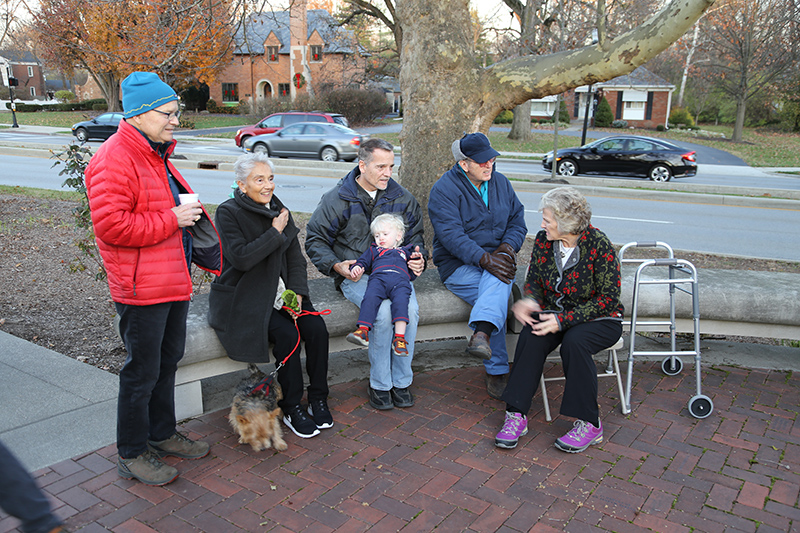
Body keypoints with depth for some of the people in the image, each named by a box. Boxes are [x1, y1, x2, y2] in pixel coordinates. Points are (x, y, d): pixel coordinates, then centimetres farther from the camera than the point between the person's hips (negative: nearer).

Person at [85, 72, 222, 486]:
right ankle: (131, 455, 18)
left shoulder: (156, 155, 16)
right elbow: (110, 225, -26)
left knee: (168, 361, 20)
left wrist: (188, 214, 12)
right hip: (142, 288, -10)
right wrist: (171, 220, -21)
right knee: (142, 372, 2)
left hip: (173, 281, 10)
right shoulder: (114, 159, -17)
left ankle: (162, 433, 37)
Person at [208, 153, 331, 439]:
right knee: (287, 334, -26)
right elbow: (241, 258, -21)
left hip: (280, 293, 5)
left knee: (316, 328, -17)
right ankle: (291, 408, -8)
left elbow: (296, 258, 9)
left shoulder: (280, 210, 9)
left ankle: (318, 399, -1)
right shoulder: (228, 212, -8)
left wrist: (297, 292, -7)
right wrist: (276, 233, -16)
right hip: (243, 298, -5)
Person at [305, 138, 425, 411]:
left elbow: (414, 235, 19)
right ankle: (379, 384, -11)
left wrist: (418, 258, -4)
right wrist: (336, 266, -15)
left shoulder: (401, 198, 8)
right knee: (384, 311, -32)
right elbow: (315, 240, 3)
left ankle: (401, 381, -8)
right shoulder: (337, 199, -3)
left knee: (411, 309, -28)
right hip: (355, 274, -3)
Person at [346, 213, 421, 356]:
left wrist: (415, 260, 16)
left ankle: (399, 339, -41)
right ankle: (363, 331, -42)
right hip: (378, 278, 0)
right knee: (370, 298, -33)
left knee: (401, 302, -33)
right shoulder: (374, 250, 42)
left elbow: (412, 275, 32)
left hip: (400, 281, 0)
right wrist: (357, 268, 6)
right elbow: (363, 261, 28)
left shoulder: (404, 251, 40)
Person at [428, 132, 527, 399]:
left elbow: (518, 220, 11)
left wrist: (507, 248, -11)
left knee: (499, 280, -34)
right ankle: (497, 371, -29)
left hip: (494, 258, 4)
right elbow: (451, 235, -19)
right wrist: (484, 259, -30)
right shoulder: (444, 189, -8)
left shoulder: (501, 183, 12)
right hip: (458, 265, -4)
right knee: (498, 296, -30)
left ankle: (481, 334, -56)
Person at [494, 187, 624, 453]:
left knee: (575, 340, -34)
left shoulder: (599, 245, -18)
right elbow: (534, 280, 7)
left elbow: (608, 298, -17)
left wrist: (563, 320, -25)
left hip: (600, 320, -4)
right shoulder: (543, 239, -4)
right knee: (531, 337, -27)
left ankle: (589, 424, -18)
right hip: (555, 314, 4)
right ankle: (516, 415, -21)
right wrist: (530, 301, -18)